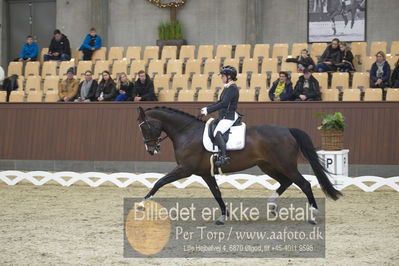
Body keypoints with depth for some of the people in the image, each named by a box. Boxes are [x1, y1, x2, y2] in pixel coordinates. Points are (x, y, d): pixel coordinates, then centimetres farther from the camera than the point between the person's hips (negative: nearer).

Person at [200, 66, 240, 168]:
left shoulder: (232, 88, -15)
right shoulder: (227, 87, 17)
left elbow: (223, 104, -22)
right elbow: (220, 102, 24)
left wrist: (208, 110, -20)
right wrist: (207, 108, 14)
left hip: (229, 117, -11)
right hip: (224, 116, 11)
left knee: (217, 132, -30)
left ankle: (223, 156, -39)